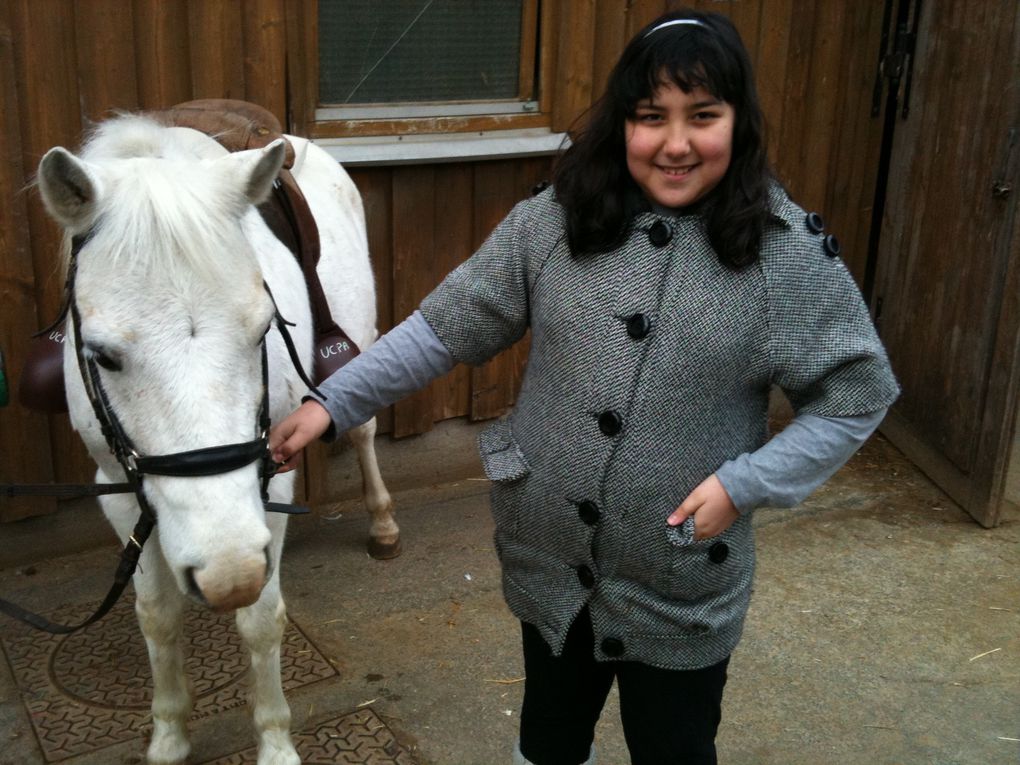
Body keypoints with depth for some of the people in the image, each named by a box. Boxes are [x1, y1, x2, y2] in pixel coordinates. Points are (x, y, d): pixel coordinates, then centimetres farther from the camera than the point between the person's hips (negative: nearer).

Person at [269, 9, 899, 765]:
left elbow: (857, 395, -8)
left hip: (681, 587, -2)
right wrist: (331, 403, -9)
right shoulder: (554, 222, -9)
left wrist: (745, 483, -19)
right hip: (547, 560, 3)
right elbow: (444, 327, -5)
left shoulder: (790, 252, -15)